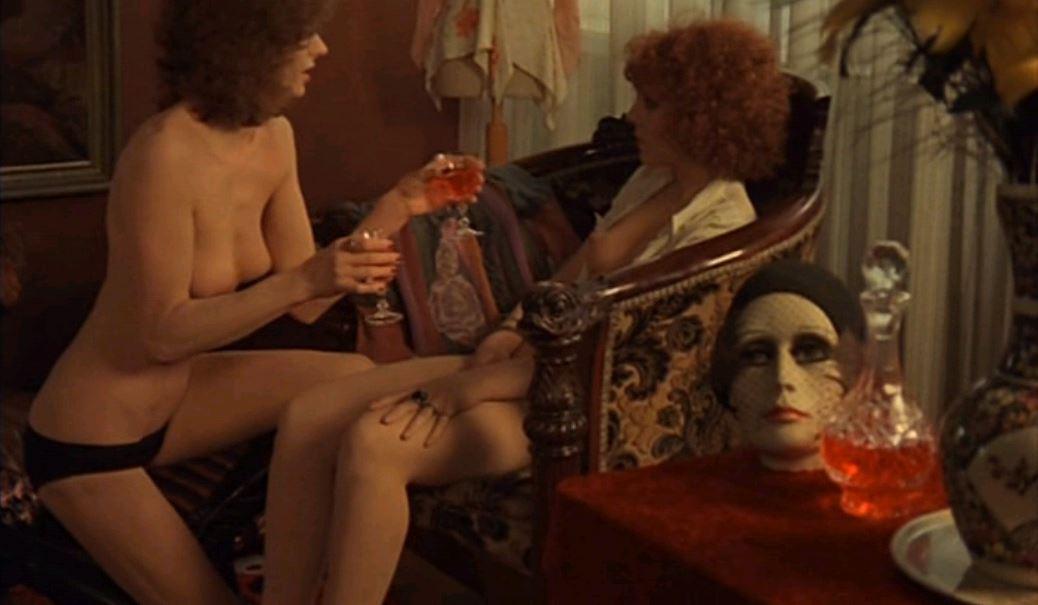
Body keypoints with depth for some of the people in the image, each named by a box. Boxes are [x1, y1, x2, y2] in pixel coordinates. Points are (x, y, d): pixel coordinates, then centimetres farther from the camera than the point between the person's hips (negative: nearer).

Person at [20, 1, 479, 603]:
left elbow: (305, 304, -1)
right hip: (88, 439, -8)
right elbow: (163, 333, -27)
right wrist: (304, 278, -34)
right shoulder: (166, 152, -29)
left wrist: (398, 205, -6)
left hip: (175, 395, 8)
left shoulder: (273, 137, -3)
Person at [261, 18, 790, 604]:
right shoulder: (652, 180, 11)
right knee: (308, 417, -9)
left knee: (373, 444, -30)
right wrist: (515, 331, 4)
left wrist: (465, 388, -20)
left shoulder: (720, 227, -16)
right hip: (534, 358, 9)